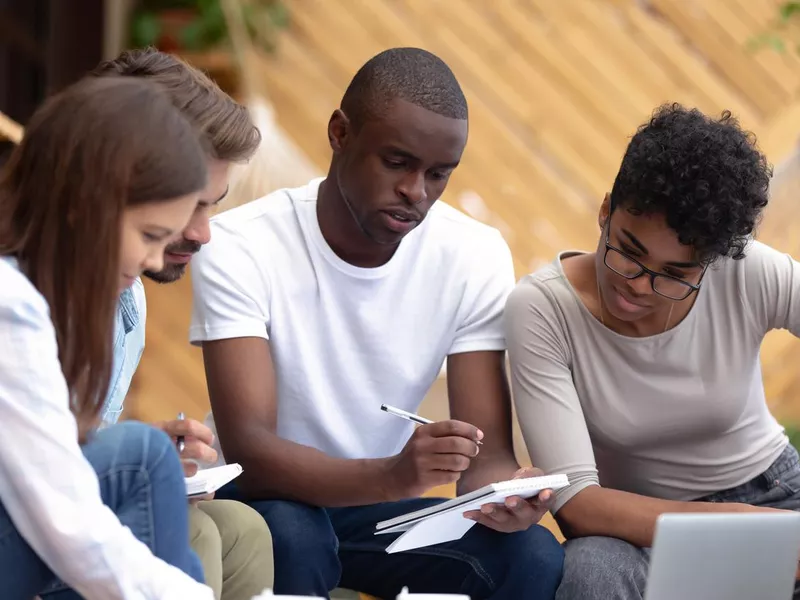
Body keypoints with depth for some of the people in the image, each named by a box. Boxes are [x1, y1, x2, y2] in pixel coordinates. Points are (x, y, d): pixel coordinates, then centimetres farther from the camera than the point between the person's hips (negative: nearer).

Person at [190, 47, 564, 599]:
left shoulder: (477, 257, -9)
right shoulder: (240, 247, -20)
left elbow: (489, 452, -12)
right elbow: (247, 448, -30)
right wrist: (393, 476, -49)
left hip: (380, 507, 3)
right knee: (288, 534, -37)